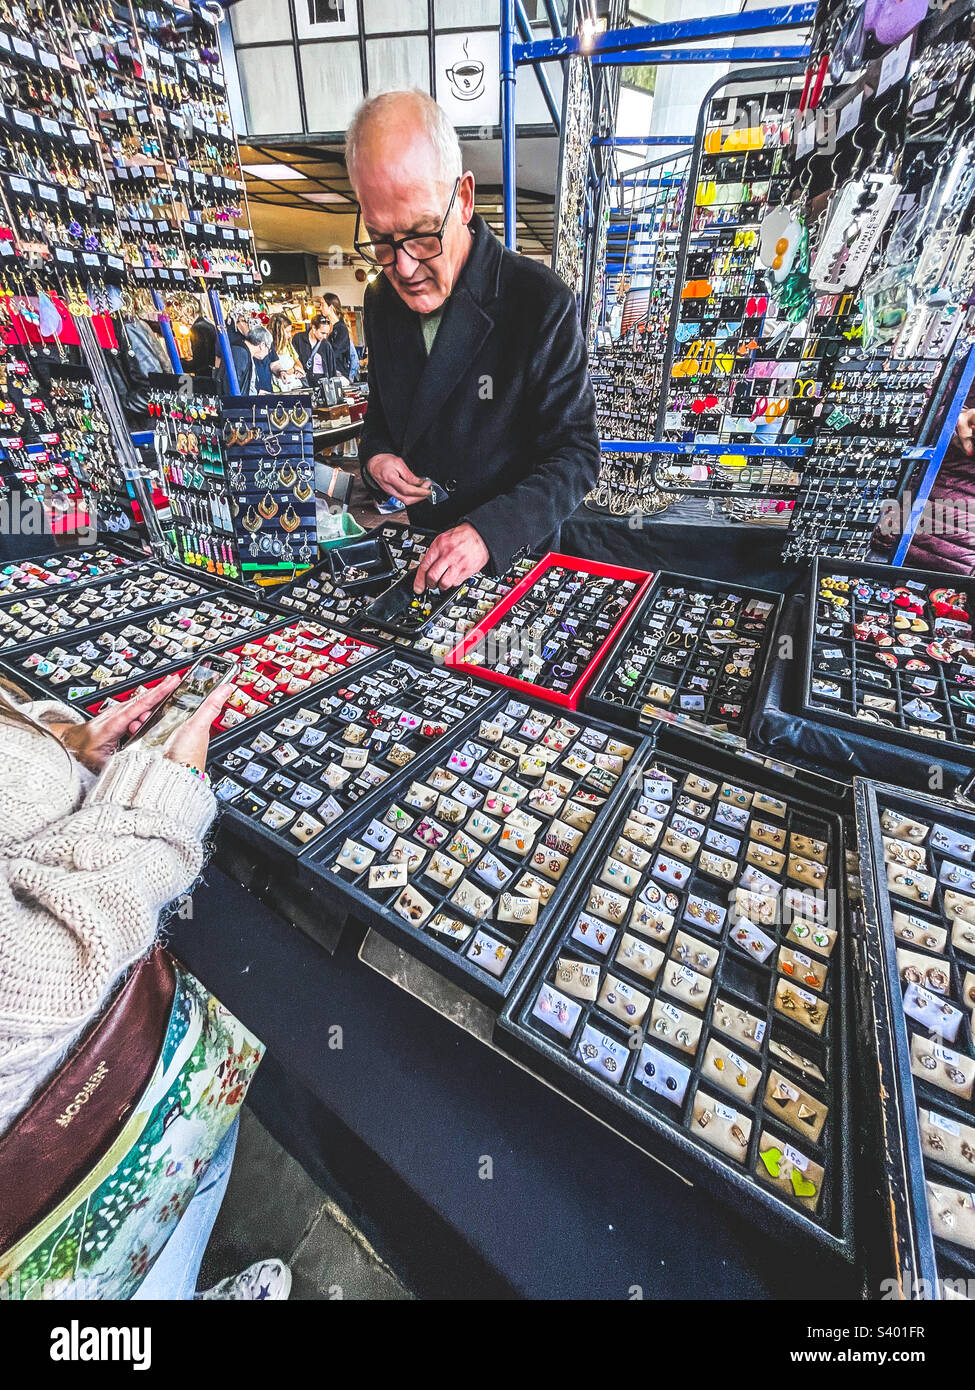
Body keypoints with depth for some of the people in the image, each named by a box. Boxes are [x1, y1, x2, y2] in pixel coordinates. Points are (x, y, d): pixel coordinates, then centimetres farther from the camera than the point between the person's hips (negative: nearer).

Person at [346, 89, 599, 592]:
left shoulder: (541, 304, -15)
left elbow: (575, 456, -16)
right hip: (416, 547, 2)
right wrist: (375, 456, -8)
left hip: (511, 557, -1)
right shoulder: (381, 300, 3)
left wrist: (489, 532, -30)